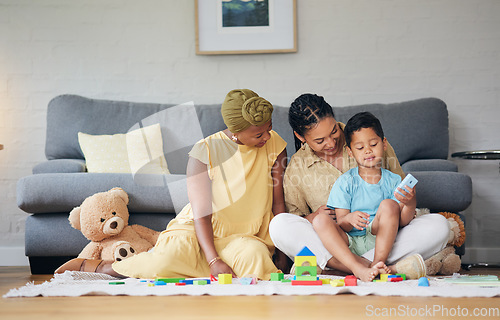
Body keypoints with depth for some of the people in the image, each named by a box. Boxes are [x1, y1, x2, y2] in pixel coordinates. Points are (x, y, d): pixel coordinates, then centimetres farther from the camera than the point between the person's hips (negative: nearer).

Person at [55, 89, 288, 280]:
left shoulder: (275, 145, -5)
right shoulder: (205, 151, -14)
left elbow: (278, 203, 0)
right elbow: (201, 214, -17)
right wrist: (214, 261, -29)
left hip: (244, 236, 3)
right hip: (197, 229, -3)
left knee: (256, 257, -34)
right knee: (167, 260, -34)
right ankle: (92, 266, -7)